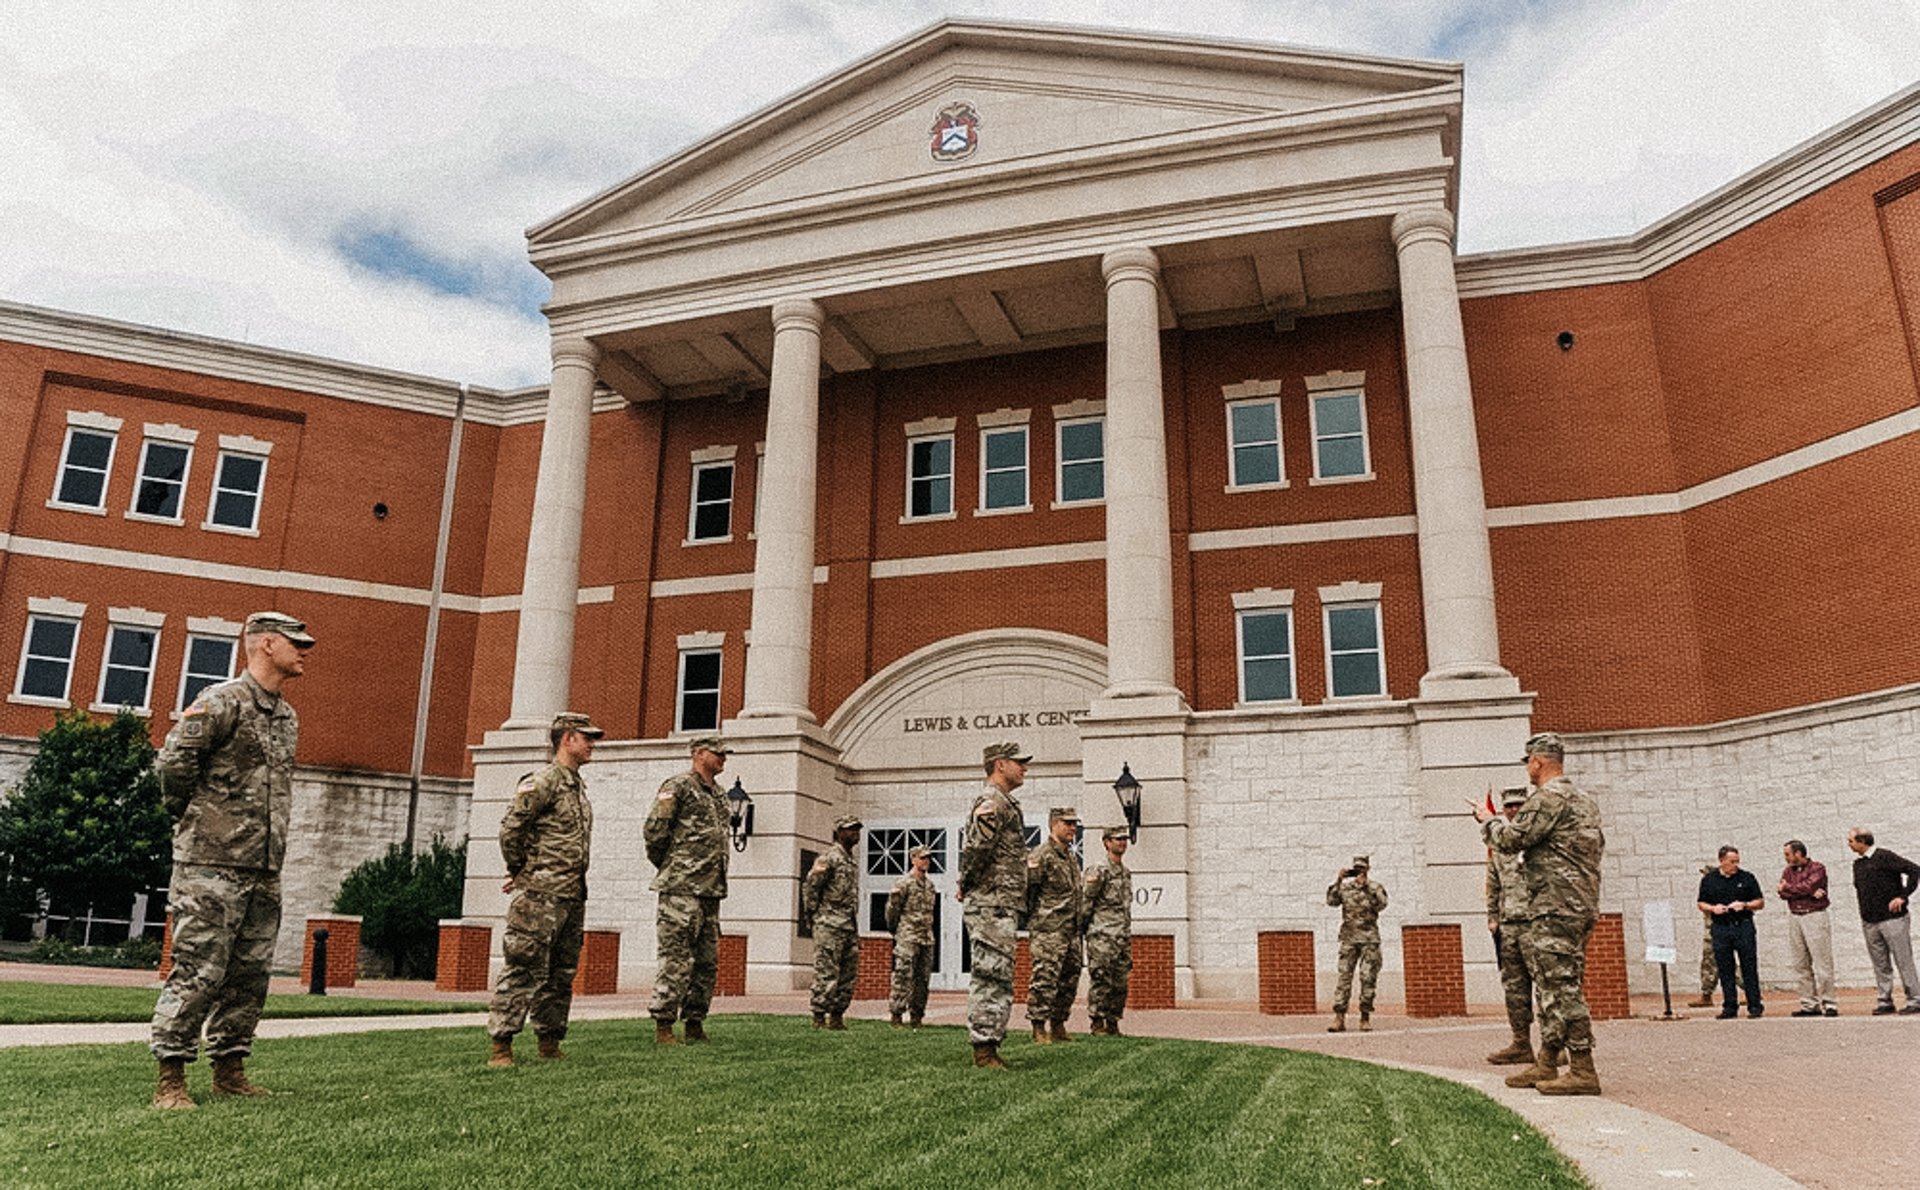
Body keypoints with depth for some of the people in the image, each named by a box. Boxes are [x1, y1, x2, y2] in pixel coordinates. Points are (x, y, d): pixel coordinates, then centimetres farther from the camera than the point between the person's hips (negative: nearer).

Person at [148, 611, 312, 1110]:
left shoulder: (287, 717, 17)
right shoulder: (223, 701, -9)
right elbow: (172, 762, -14)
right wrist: (192, 816, -3)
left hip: (264, 870, 8)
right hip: (211, 863, -8)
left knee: (250, 975, 10)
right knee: (199, 971, -5)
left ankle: (230, 1071, 20)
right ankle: (170, 1080, 3)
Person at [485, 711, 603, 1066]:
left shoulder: (578, 786, 17)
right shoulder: (543, 781, -10)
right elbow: (510, 829, -16)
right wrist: (519, 871, -5)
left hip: (573, 897, 9)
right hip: (541, 895, -9)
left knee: (562, 975, 12)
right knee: (524, 970, -7)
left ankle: (549, 1043, 19)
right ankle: (501, 1045, -2)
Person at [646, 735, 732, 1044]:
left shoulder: (719, 795, 19)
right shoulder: (679, 786, -6)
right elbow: (654, 829, -13)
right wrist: (667, 865, -2)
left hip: (711, 891, 8)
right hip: (682, 889, -8)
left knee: (707, 961, 9)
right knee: (677, 960, -7)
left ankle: (695, 1024, 17)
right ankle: (663, 1026, -1)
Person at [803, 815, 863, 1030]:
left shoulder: (853, 862, 18)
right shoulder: (829, 858, -9)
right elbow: (809, 886, -11)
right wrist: (815, 914, -8)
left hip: (850, 928, 9)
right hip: (830, 926, -9)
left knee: (849, 976, 9)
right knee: (827, 974, -7)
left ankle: (837, 1016, 16)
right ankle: (819, 1018, -1)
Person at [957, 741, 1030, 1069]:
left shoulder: (1005, 803, 20)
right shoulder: (993, 802, -14)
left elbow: (974, 848, 27)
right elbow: (975, 847, -26)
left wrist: (965, 885, 15)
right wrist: (967, 885, -11)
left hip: (1002, 906, 11)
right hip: (992, 905, -11)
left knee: (995, 979, 13)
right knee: (993, 978, -8)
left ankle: (986, 1047, 19)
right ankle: (984, 1048, -4)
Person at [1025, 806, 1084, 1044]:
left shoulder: (1071, 857, 18)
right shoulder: (1042, 855, -9)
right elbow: (1027, 890, -13)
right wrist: (1030, 922, -13)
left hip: (1071, 931, 9)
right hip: (1048, 930, -9)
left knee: (1069, 980, 11)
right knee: (1045, 979, -9)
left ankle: (1058, 1026, 20)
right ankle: (1039, 1029, -4)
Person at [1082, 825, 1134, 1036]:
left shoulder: (1126, 874, 18)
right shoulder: (1099, 871, -7)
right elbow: (1086, 902, -8)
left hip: (1123, 937, 7)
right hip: (1102, 936, -7)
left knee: (1120, 983, 6)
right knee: (1101, 980, -7)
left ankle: (1113, 1023, 13)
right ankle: (1097, 1023, -1)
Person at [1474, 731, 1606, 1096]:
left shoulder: (1549, 797, -13)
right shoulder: (1583, 798, 19)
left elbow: (1511, 838, -16)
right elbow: (1598, 845, 25)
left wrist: (1488, 820, 3)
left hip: (1556, 906, -11)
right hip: (1581, 904, 11)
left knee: (1562, 987, -8)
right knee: (1553, 987, 13)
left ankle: (1583, 1072, -7)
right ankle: (1546, 1065, 18)